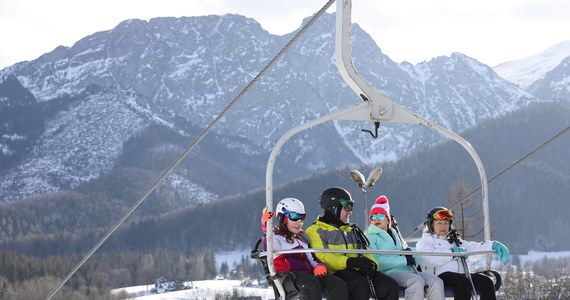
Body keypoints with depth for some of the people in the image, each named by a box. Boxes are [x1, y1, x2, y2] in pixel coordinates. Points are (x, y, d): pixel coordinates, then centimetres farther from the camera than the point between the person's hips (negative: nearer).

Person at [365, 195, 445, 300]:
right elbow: (375, 260, -13)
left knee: (436, 281, -15)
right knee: (416, 280, -34)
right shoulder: (370, 236, 3)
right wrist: (404, 260, -14)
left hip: (408, 270, 7)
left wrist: (409, 252, 1)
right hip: (388, 272, -7)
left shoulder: (394, 234, 28)